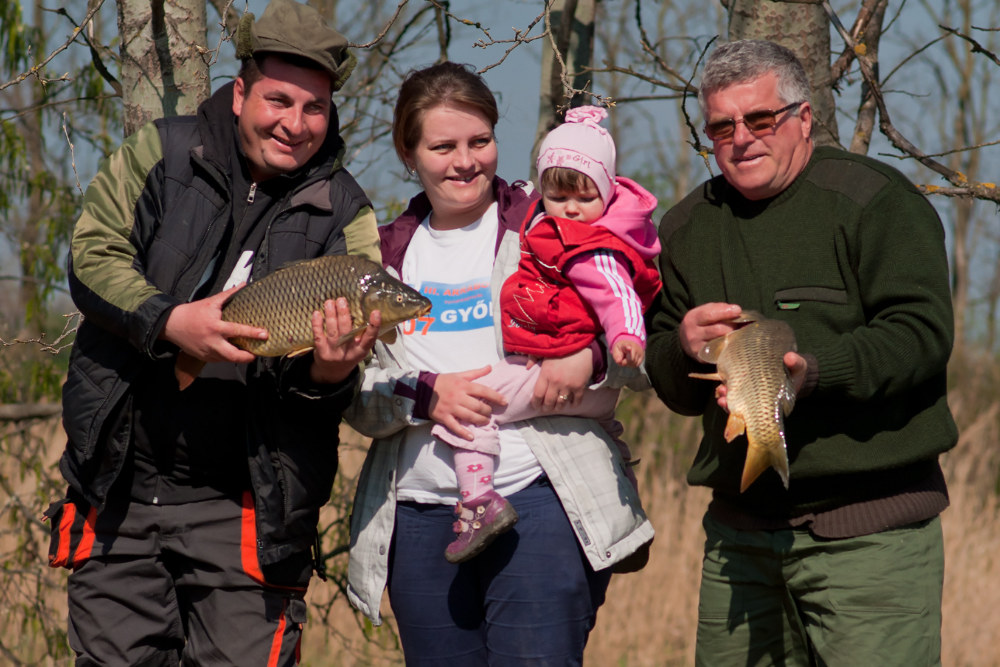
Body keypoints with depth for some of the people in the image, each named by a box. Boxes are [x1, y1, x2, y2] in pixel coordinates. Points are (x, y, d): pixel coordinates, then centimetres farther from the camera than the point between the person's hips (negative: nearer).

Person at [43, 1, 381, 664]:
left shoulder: (343, 212, 2)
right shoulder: (160, 154, 3)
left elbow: (341, 349, -3)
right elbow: (92, 257, -5)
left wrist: (328, 372, -28)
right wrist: (171, 322, -22)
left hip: (246, 507, -1)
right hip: (121, 488, 1)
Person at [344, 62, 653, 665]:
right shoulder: (387, 256, 14)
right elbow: (352, 395, 9)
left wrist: (592, 356, -16)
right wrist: (425, 395, -10)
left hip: (538, 499, -4)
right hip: (420, 512, 4)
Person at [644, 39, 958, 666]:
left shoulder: (875, 202, -3)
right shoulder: (687, 227, 15)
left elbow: (922, 332, -14)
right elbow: (674, 390, 19)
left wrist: (811, 371, -27)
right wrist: (682, 349, -6)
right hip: (740, 532, 6)